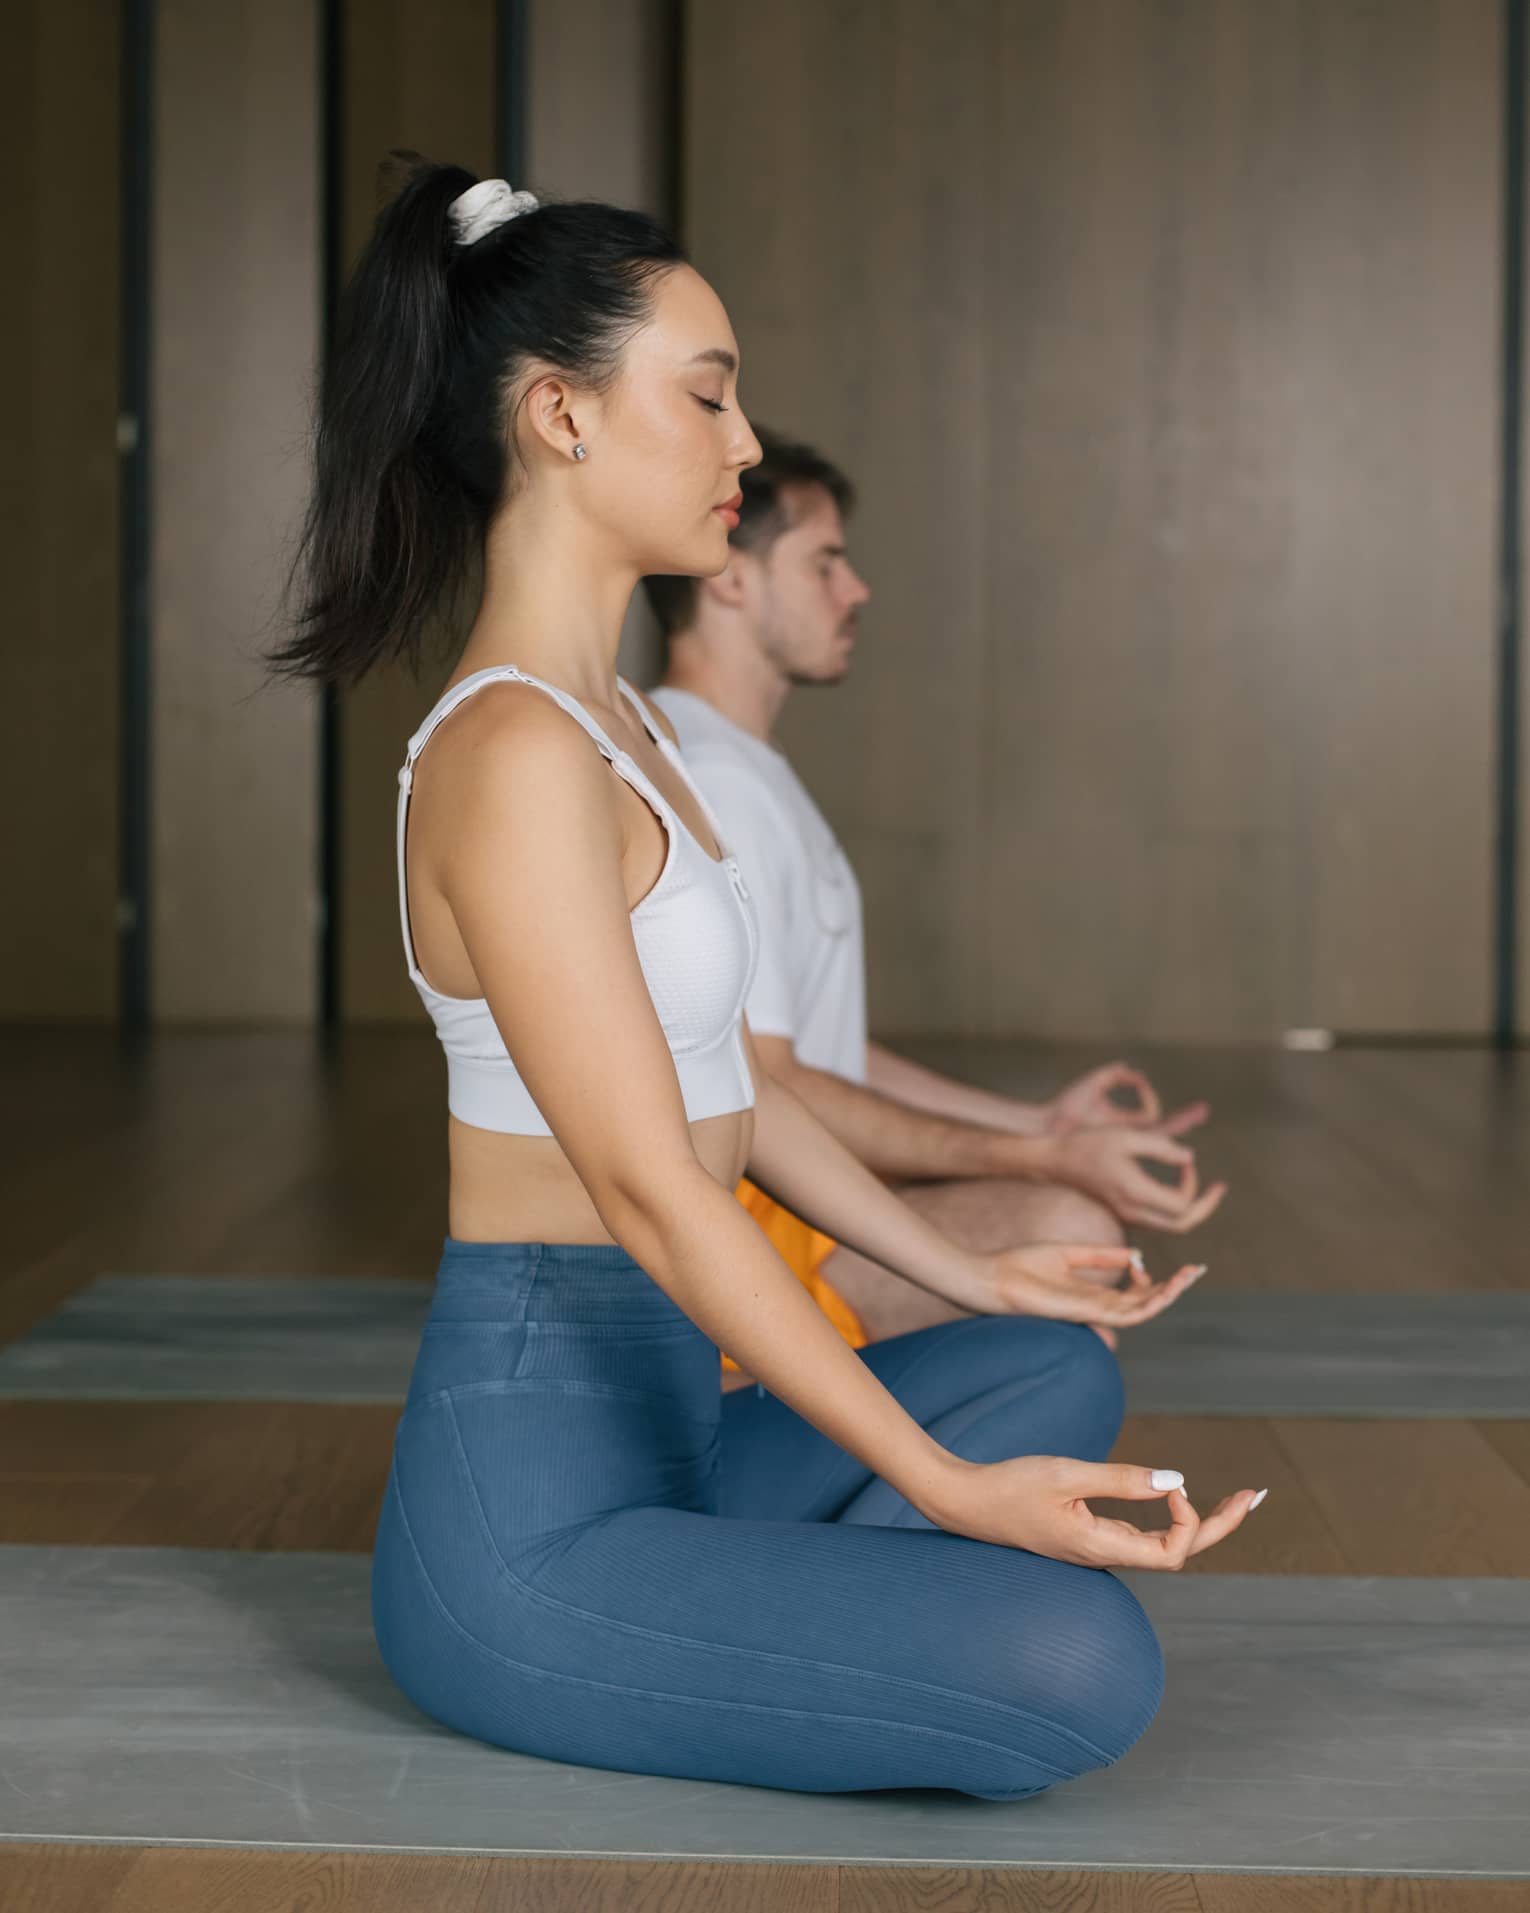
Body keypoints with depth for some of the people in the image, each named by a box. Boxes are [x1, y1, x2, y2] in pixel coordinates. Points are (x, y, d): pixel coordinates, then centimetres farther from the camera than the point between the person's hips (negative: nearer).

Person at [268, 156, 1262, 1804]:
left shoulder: (612, 722, 12)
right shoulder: (514, 752, -20)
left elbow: (725, 1082, 20)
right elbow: (651, 1193, -23)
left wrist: (969, 1277, 23)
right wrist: (948, 1486, -23)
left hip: (652, 1433, 10)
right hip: (529, 1531, -10)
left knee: (1055, 1370, 22)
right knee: (1083, 1665, -23)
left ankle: (780, 1644, 7)